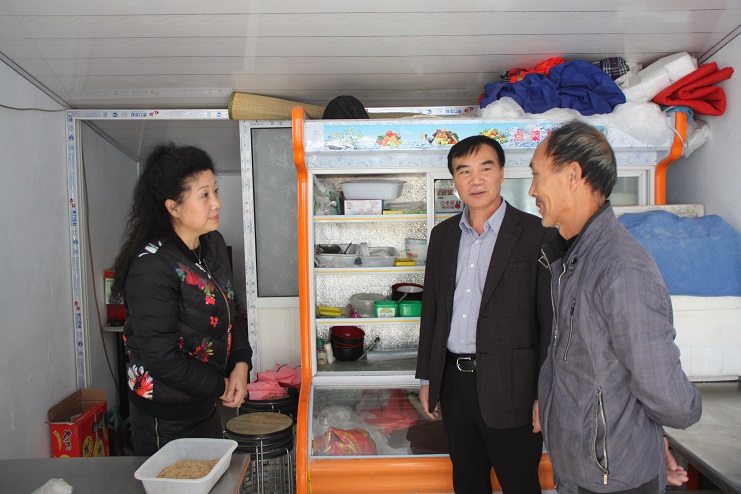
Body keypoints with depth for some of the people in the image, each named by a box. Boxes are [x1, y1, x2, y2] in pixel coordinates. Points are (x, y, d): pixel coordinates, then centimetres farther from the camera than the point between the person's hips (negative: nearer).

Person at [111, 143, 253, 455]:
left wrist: (241, 364, -5)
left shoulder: (214, 244, 0)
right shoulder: (151, 267, -25)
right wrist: (219, 386, -13)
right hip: (165, 419, -8)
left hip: (205, 406, 8)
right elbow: (162, 357, -24)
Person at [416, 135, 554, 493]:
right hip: (454, 382, 5)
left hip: (510, 387, -5)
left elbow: (550, 318, -9)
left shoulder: (535, 234, -9)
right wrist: (426, 378, 12)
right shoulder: (442, 235, 7)